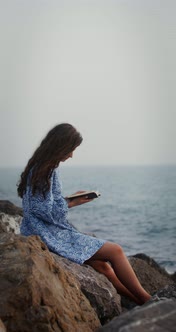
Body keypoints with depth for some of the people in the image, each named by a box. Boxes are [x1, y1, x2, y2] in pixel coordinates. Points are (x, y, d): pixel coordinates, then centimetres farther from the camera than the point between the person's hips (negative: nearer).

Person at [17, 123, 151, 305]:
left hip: (50, 232, 10)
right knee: (115, 251, -7)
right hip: (50, 236, -10)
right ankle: (146, 300, 6)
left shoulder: (39, 167, 11)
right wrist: (73, 203, -8)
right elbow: (48, 212, -21)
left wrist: (71, 199, 6)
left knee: (103, 267, 5)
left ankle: (140, 303, 8)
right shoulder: (47, 170, -18)